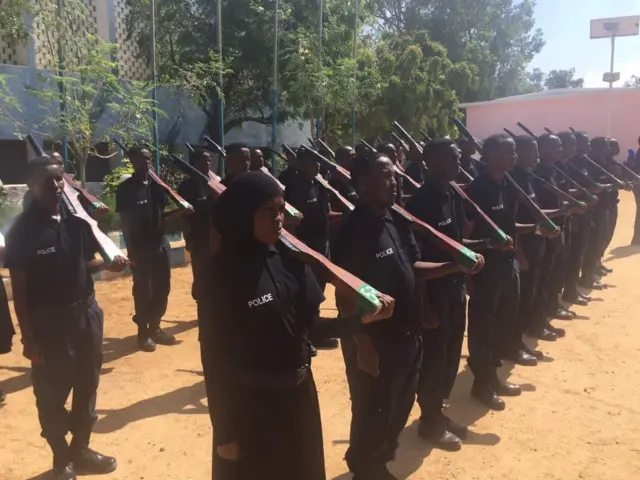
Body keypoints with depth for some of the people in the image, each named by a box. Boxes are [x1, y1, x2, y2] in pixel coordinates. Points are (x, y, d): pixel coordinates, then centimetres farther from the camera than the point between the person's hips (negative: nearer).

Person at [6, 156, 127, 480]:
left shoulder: (76, 220, 1)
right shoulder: (23, 230, -13)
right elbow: (19, 289, -12)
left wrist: (108, 264, -8)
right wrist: (28, 338, -14)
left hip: (86, 313, 5)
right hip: (48, 322, -5)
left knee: (87, 385, 18)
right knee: (52, 395, 8)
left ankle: (81, 450, 39)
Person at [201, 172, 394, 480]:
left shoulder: (289, 260, -4)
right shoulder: (225, 272, -18)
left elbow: (313, 324, 1)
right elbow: (215, 356, -15)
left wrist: (362, 318, -15)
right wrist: (224, 433, -12)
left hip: (299, 396, 5)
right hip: (249, 405, -5)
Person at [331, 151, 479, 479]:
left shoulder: (397, 221, 6)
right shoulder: (352, 231, -20)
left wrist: (454, 266, 1)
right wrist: (363, 345, -21)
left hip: (405, 336, 9)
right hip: (373, 342, -8)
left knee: (399, 407, 23)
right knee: (372, 414, 9)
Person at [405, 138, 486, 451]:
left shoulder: (453, 197, 8)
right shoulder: (421, 202, -18)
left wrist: (484, 244, 2)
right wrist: (424, 304, -20)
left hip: (455, 288, 9)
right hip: (432, 291, -8)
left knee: (450, 354, 18)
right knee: (433, 356, 5)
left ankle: (438, 412, 35)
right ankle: (430, 421, 23)